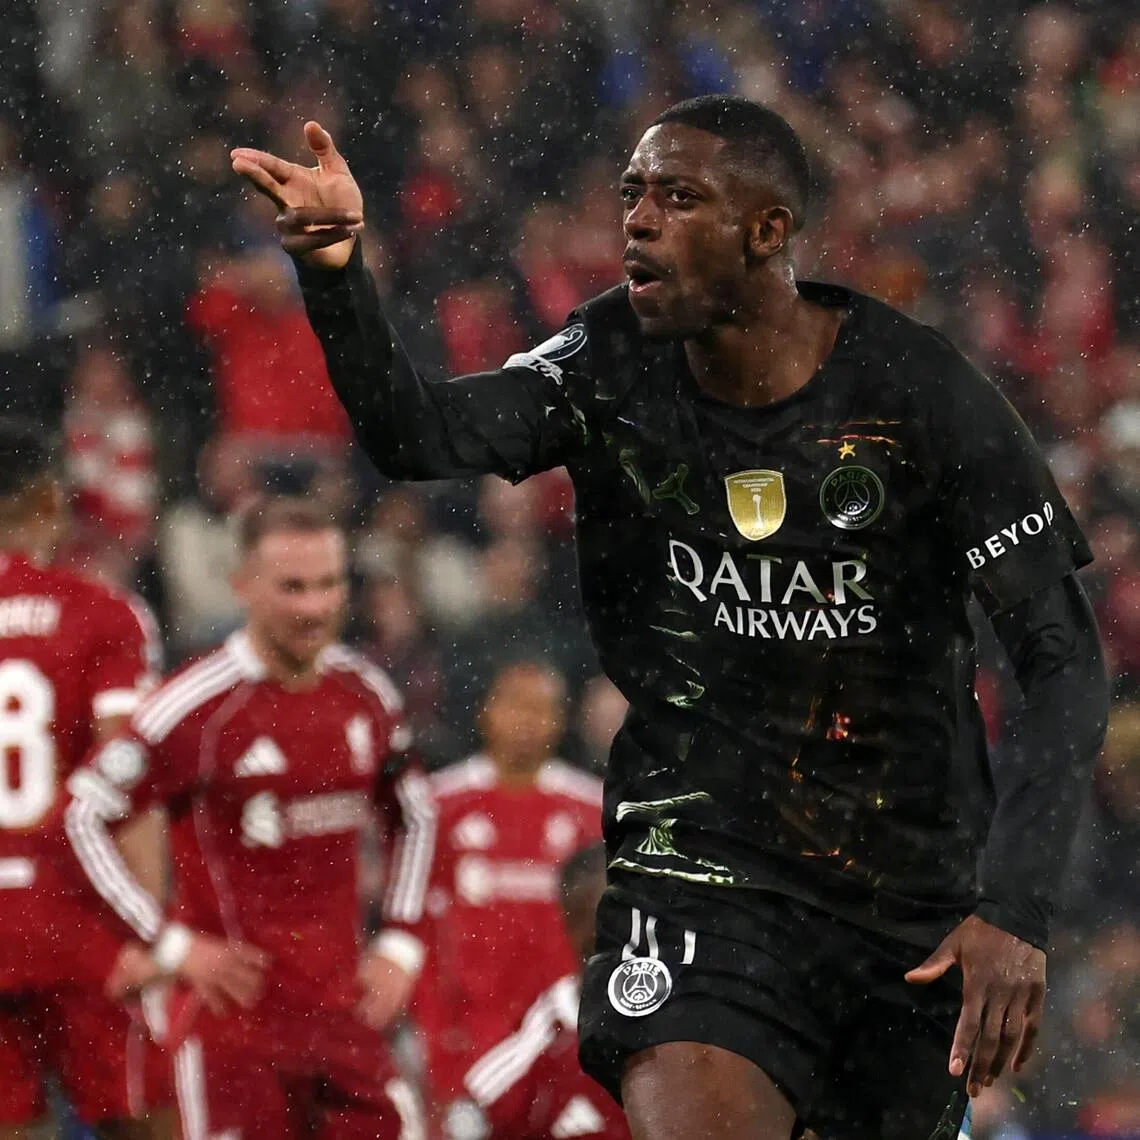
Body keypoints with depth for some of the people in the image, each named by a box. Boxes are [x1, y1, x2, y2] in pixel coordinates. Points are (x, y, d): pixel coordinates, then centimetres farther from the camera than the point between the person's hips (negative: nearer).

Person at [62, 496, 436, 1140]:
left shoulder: (367, 695, 5)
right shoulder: (199, 707, -13)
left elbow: (415, 818, 22)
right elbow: (87, 816, -9)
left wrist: (399, 944, 10)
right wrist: (172, 944, -11)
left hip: (341, 1003, 6)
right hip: (235, 1007, -6)